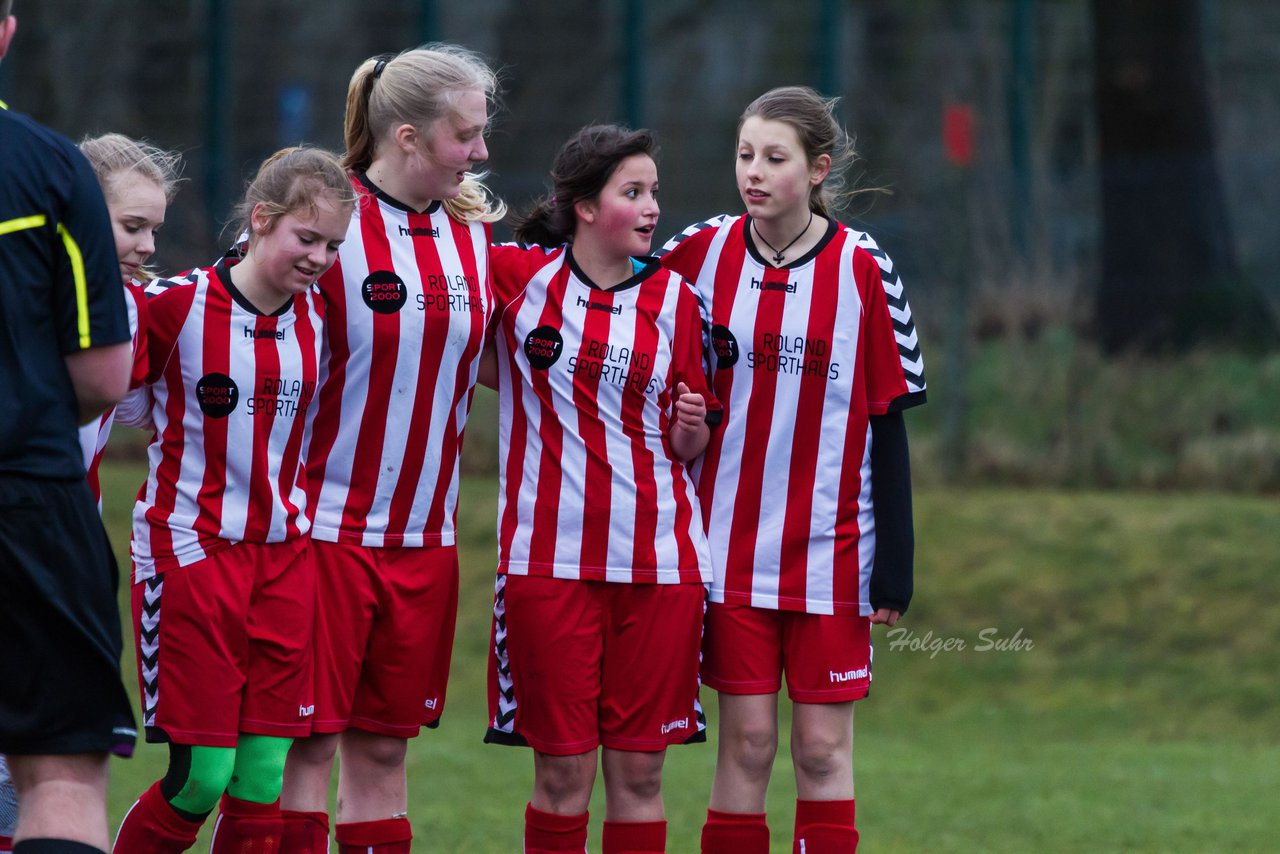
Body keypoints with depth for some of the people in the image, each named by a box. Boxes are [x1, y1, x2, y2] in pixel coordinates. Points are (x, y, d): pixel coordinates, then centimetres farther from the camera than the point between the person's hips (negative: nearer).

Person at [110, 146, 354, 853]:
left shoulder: (317, 318, 5)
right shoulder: (175, 305, -10)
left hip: (283, 553, 5)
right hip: (189, 549, -5)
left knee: (262, 781, 0)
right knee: (201, 775, -9)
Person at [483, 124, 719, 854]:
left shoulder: (674, 299, 7)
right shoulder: (516, 275, 1)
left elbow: (691, 445, 12)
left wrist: (690, 427, -8)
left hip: (658, 559, 2)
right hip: (550, 555, -2)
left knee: (639, 770, 2)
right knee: (563, 771, -1)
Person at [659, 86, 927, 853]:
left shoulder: (863, 270, -3)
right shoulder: (700, 254, 1)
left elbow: (888, 422, -1)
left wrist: (894, 566, -3)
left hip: (831, 552, -1)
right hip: (731, 549, 1)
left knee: (823, 747, 1)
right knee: (747, 744, 1)